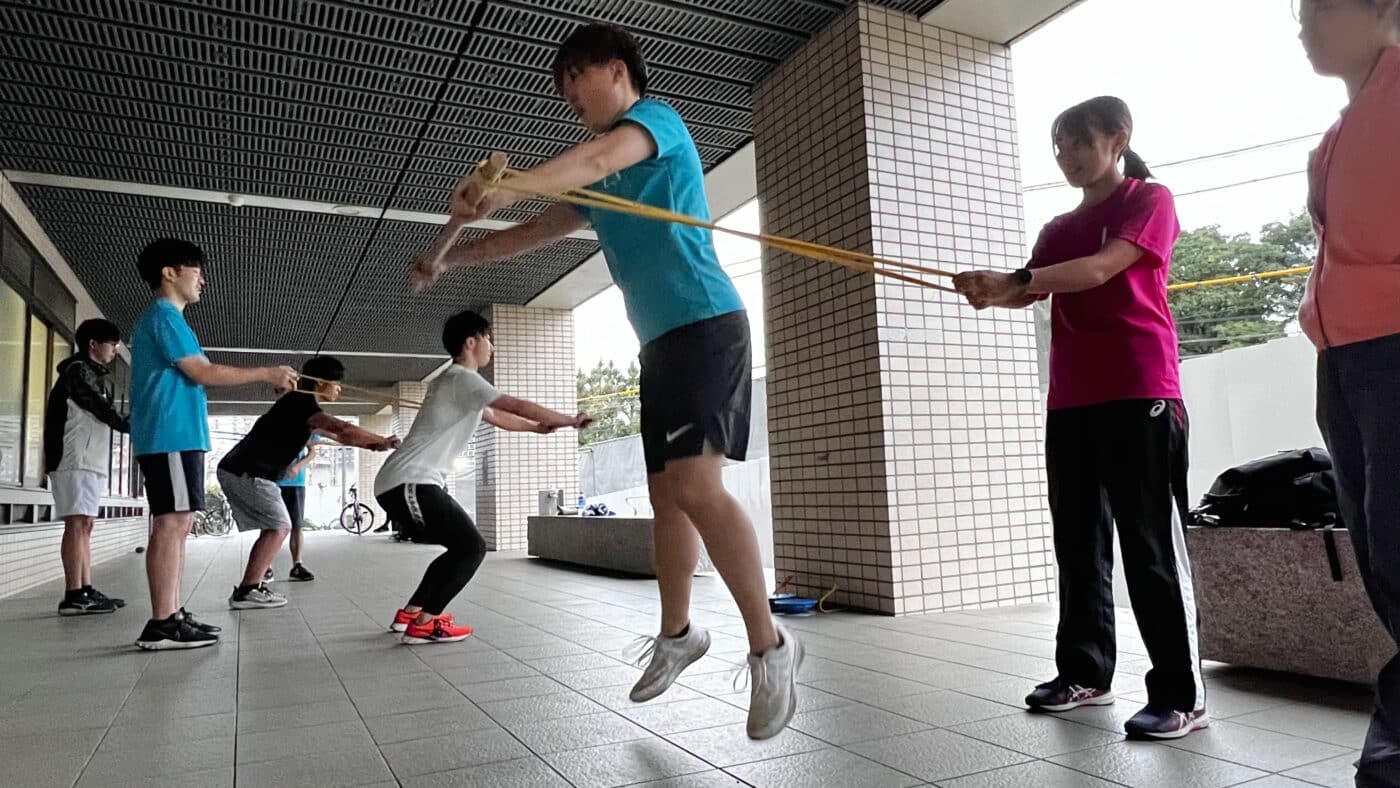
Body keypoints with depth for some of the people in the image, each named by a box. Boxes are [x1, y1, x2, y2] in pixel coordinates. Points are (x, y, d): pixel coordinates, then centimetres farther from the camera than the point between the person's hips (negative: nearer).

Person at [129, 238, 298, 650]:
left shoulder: (163, 318, 24)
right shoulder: (164, 315, -7)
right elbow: (202, 373, -14)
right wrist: (267, 373, -8)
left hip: (176, 436, 10)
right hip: (171, 437, -10)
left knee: (177, 525, 9)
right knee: (171, 523, -11)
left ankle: (171, 615, 11)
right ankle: (161, 624, -11)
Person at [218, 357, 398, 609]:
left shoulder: (302, 405, 18)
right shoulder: (300, 401, -14)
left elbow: (335, 435, 22)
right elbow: (342, 429, -28)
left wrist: (371, 444, 8)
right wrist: (383, 441, -20)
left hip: (237, 471, 10)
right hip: (247, 473, -10)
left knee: (274, 528, 13)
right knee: (279, 527, -7)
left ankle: (250, 586, 12)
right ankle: (246, 592, -9)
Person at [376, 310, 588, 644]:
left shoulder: (455, 382, 22)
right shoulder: (463, 379, -10)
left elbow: (496, 417, 35)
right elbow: (519, 406, -12)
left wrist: (538, 427, 37)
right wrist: (570, 420, -2)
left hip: (400, 484, 10)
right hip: (409, 483, -10)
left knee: (461, 547, 16)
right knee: (472, 547, -8)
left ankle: (410, 613, 20)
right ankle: (423, 623, -6)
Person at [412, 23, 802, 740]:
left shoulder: (656, 117, -1)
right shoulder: (602, 186, 22)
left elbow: (601, 156, -24)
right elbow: (535, 234, 27)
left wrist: (506, 187, -39)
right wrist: (450, 258, 21)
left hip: (705, 324, -9)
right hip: (659, 341, 9)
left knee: (695, 486, -21)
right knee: (667, 494, 11)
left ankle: (769, 645, -11)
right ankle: (676, 633, 25)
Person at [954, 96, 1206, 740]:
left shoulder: (1150, 200, 2)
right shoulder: (1058, 229, 21)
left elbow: (1100, 269, -15)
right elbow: (1031, 290, 7)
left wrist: (1015, 281, -27)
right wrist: (990, 293, -15)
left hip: (1138, 394, -6)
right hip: (1070, 400, 7)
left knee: (1151, 543, -6)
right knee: (1078, 540, 8)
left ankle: (1181, 694, 1)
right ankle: (1085, 672, 17)